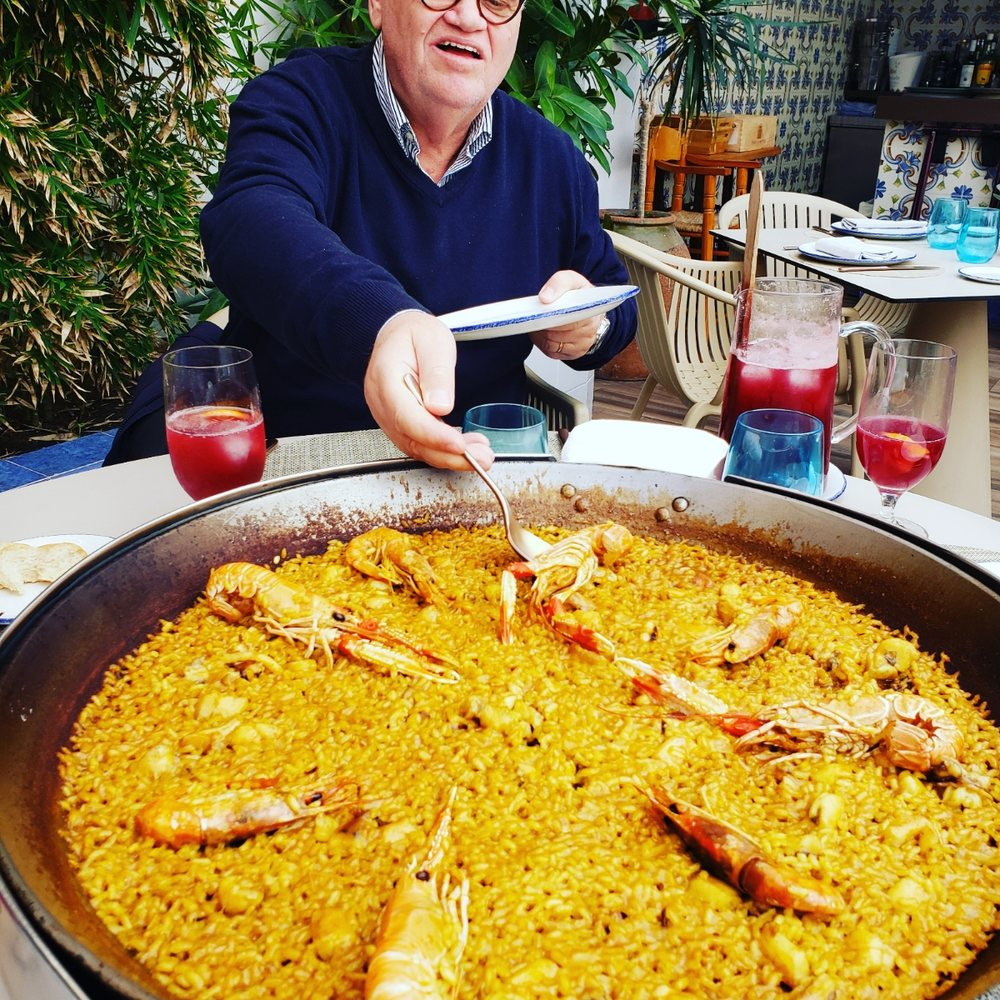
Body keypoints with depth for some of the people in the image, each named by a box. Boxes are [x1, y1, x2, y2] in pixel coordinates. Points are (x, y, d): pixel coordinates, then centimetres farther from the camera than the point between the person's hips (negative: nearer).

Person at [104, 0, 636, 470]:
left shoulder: (551, 158, 6)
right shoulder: (298, 99, -7)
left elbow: (616, 300, 17)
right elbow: (252, 222, -29)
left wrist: (592, 327, -9)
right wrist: (379, 323, -50)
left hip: (481, 464, 2)